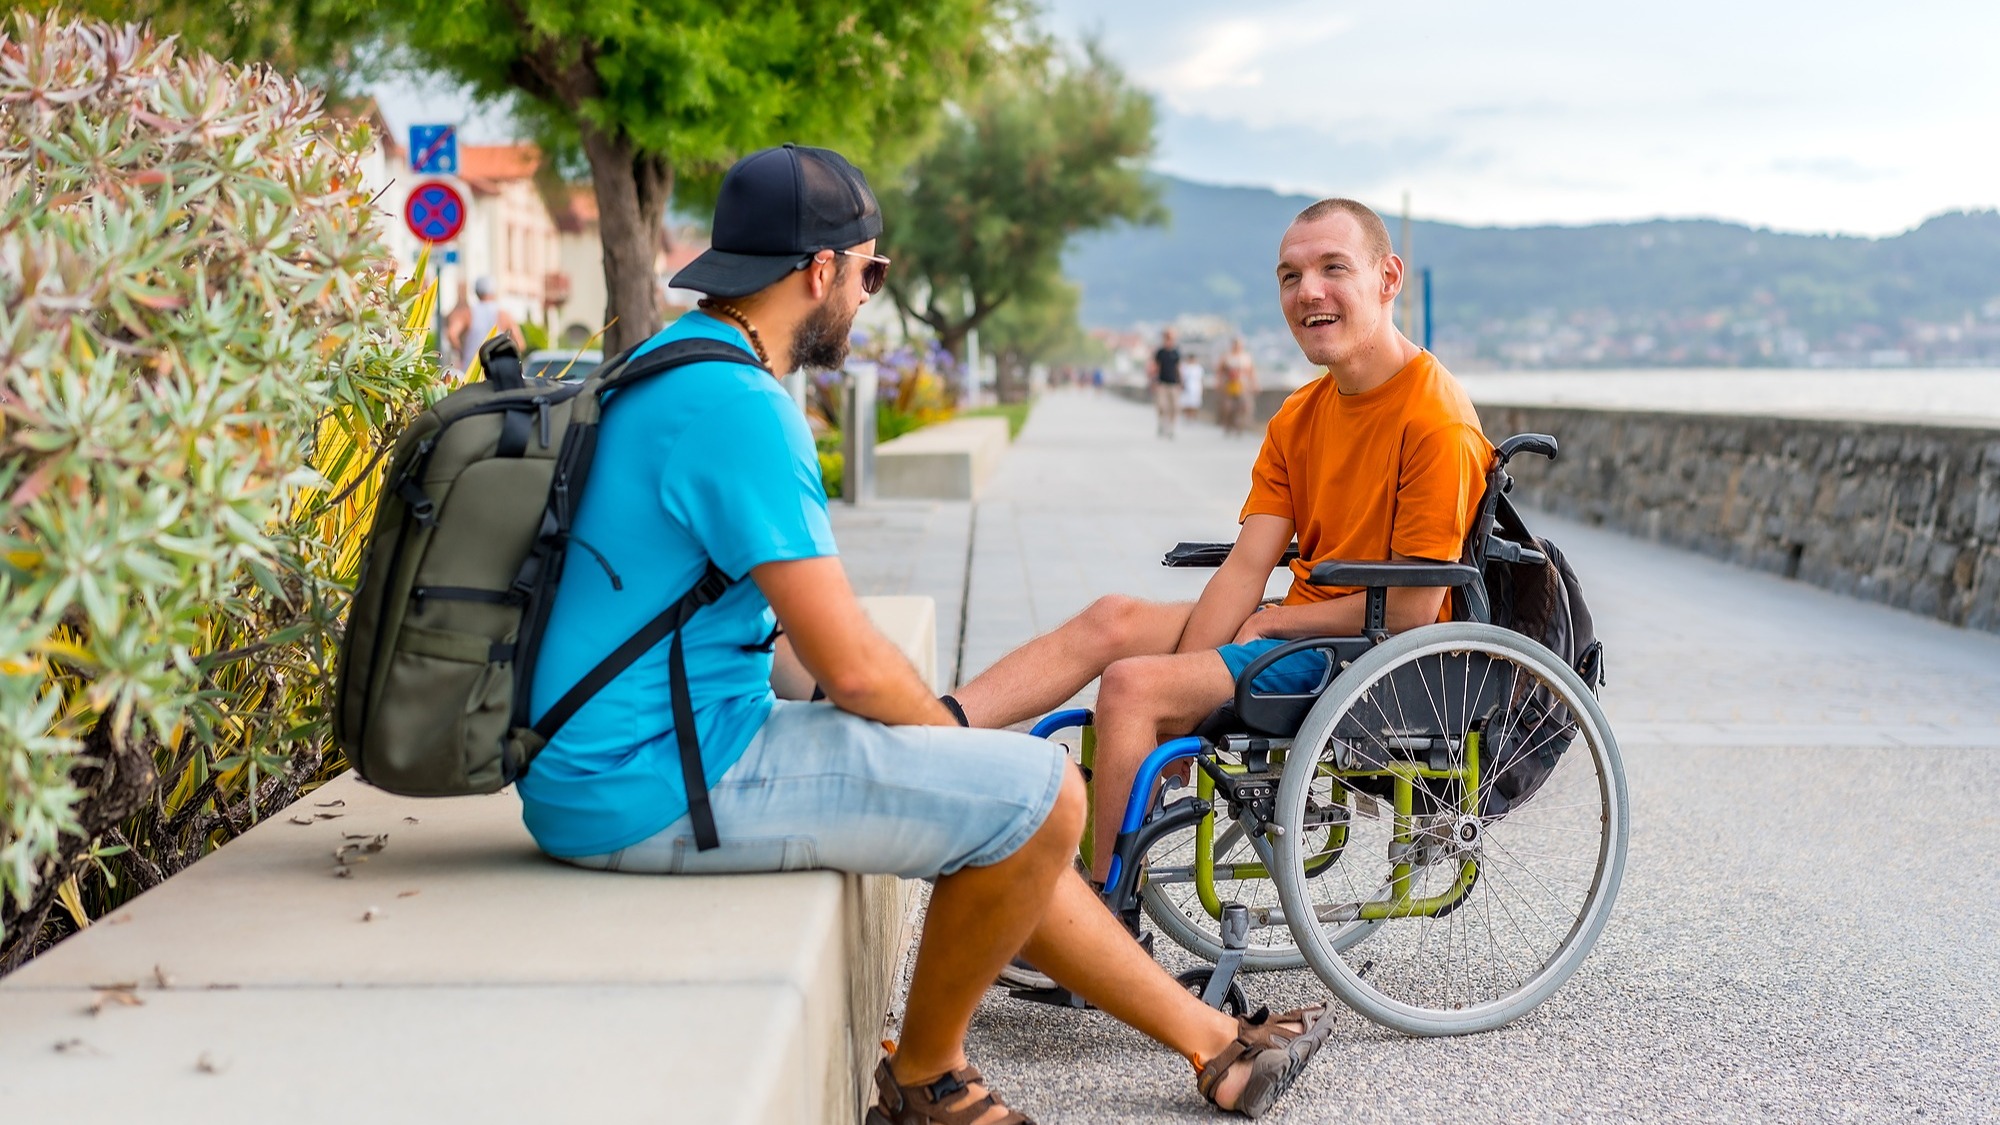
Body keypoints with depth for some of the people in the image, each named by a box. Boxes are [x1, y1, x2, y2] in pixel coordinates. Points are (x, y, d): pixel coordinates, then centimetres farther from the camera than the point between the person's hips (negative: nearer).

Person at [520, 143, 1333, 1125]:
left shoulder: (667, 373, 14)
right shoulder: (739, 407, -20)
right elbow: (852, 664, -20)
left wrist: (935, 724, 12)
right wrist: (956, 739, 0)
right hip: (658, 784, -11)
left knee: (1001, 810, 18)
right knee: (1040, 791, -10)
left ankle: (1214, 1044, 28)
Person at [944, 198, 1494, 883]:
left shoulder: (1435, 420, -16)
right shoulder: (1300, 416, 10)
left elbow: (1411, 609, -19)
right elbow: (1246, 567, 2)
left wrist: (1272, 624, -9)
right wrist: (1176, 704, -10)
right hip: (1295, 629, 8)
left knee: (1131, 684, -19)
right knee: (1112, 620, -6)